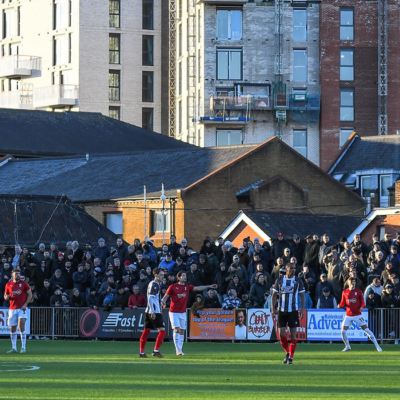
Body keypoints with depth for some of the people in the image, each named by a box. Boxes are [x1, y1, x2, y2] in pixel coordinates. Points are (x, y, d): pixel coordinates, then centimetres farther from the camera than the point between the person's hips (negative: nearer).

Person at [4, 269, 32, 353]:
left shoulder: (23, 283, 0)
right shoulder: (8, 285, 7)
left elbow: (30, 294, 3)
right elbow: (6, 297, 16)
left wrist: (25, 304, -8)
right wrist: (6, 297, -9)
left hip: (22, 308, -3)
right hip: (12, 309, 3)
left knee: (21, 326, -14)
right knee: (12, 328, 4)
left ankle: (23, 347, -10)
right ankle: (14, 348, 10)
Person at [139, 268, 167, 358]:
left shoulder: (155, 284, 18)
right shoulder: (155, 284, -12)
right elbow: (150, 298, -19)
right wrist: (153, 312, -23)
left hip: (149, 311, 10)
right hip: (155, 312, -10)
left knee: (146, 331, 10)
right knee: (162, 330, -11)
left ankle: (142, 353, 13)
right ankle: (156, 351, -15)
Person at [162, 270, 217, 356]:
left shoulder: (188, 287, 6)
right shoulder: (172, 287, -4)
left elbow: (198, 288, -6)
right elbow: (165, 297, 1)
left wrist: (209, 286, -18)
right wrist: (163, 302, -20)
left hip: (183, 313, 5)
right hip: (174, 312, -5)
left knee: (182, 331, 5)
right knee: (177, 329, -13)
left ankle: (180, 350, 11)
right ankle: (178, 351, -16)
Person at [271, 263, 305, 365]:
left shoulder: (298, 281, 3)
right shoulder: (279, 280, 5)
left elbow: (302, 296, 7)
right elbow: (274, 295, 9)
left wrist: (302, 309, -5)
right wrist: (273, 308, -1)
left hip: (293, 310, -1)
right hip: (281, 310, 1)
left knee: (293, 333, -4)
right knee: (281, 333, -4)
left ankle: (291, 357, 0)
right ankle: (287, 353, 18)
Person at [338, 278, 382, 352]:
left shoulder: (359, 292, 0)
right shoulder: (344, 292, 5)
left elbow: (362, 302, 2)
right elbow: (343, 303, 12)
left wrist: (361, 307, -19)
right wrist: (340, 305, -11)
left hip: (357, 315, -2)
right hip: (348, 315, 2)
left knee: (366, 329, -7)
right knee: (343, 331, -7)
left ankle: (377, 346, -4)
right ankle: (347, 346, 15)